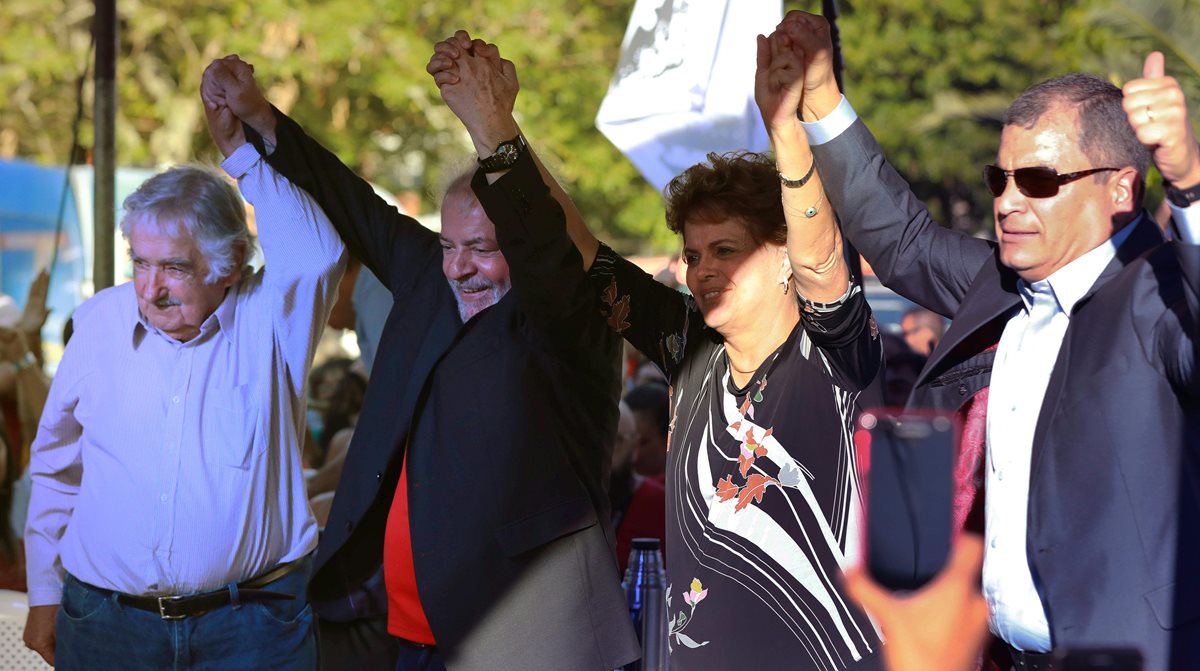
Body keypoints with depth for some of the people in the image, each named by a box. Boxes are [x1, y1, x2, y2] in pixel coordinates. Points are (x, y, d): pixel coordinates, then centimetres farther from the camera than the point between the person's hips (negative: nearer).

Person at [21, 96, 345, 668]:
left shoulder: (269, 320, -5)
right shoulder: (100, 321, 4)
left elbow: (317, 247, -27)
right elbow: (56, 466, 13)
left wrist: (242, 147, -22)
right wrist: (45, 594, 13)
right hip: (105, 620, 2)